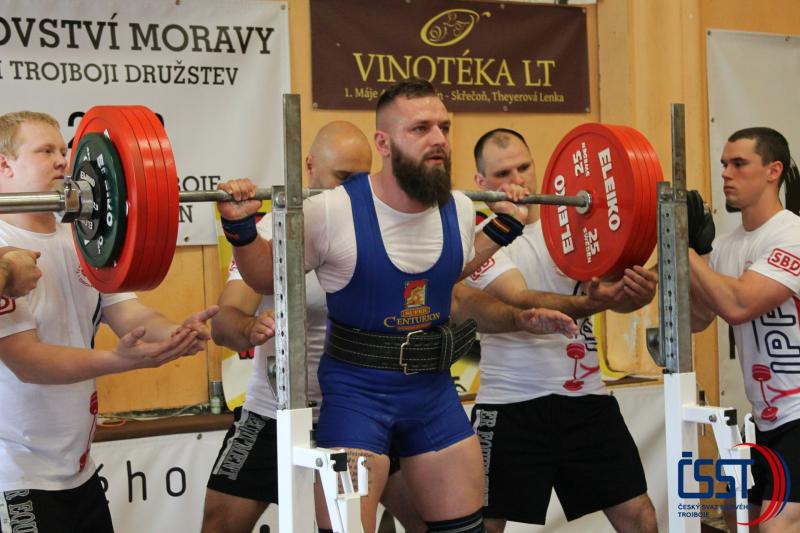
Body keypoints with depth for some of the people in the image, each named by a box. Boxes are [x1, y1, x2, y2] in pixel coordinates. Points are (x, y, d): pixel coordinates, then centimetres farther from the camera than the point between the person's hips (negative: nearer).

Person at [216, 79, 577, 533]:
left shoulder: (459, 209, -2)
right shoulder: (333, 212, -18)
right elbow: (269, 277, -3)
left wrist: (503, 229, 15)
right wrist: (241, 229, -19)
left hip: (434, 388, 6)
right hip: (358, 389, -5)